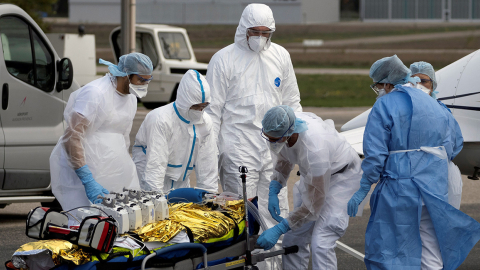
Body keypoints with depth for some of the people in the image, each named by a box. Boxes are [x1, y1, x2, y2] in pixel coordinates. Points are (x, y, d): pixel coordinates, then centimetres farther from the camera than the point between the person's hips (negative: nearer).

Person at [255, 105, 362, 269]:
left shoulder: (315, 148, -41)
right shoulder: (279, 129, -19)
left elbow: (313, 205, -32)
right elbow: (284, 159, 8)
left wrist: (278, 230, -30)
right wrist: (273, 192, -5)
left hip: (342, 177, -8)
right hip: (311, 174, 8)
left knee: (320, 243, -20)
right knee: (293, 240, 4)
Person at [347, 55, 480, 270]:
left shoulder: (384, 106, -9)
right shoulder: (433, 105, 10)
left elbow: (375, 155, -13)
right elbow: (451, 148, 13)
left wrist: (362, 190, -6)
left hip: (398, 190, -6)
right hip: (434, 190, 6)